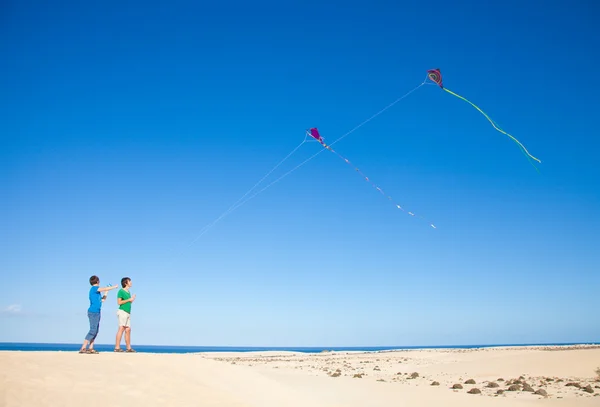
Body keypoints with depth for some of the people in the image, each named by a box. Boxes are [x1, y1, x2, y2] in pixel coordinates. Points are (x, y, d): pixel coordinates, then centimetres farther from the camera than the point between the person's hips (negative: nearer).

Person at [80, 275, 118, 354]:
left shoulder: (96, 290, 18)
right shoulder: (94, 288, -8)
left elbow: (102, 299, 26)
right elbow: (105, 289, -12)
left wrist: (106, 292, 26)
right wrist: (114, 287, 1)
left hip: (96, 312, 10)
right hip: (93, 312, -10)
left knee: (95, 331, 8)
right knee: (93, 330, -13)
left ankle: (90, 348, 8)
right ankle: (83, 348, -13)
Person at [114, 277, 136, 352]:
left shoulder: (128, 292, 18)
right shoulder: (121, 291, -6)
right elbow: (119, 302, -14)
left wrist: (132, 300, 7)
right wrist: (129, 299, -13)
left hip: (128, 313, 9)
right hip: (122, 312, -9)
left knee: (128, 330, 8)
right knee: (121, 329, -12)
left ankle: (128, 348, 11)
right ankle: (117, 347, -12)